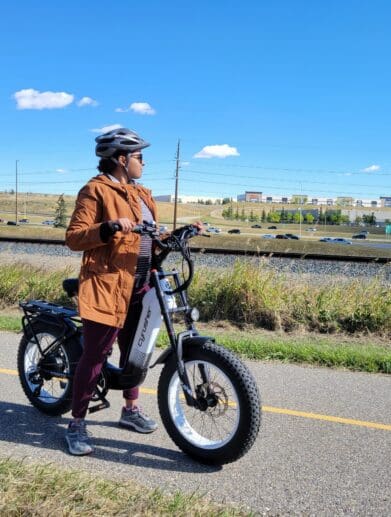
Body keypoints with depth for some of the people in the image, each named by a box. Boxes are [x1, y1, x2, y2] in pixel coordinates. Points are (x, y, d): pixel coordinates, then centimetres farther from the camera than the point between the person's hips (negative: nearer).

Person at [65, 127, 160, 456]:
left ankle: (131, 410, 35)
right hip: (107, 285, -8)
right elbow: (74, 237, -14)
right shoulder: (96, 191, -6)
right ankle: (77, 424, 12)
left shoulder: (141, 194, 18)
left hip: (140, 285, 8)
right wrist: (110, 227, -28)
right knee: (95, 355, -4)